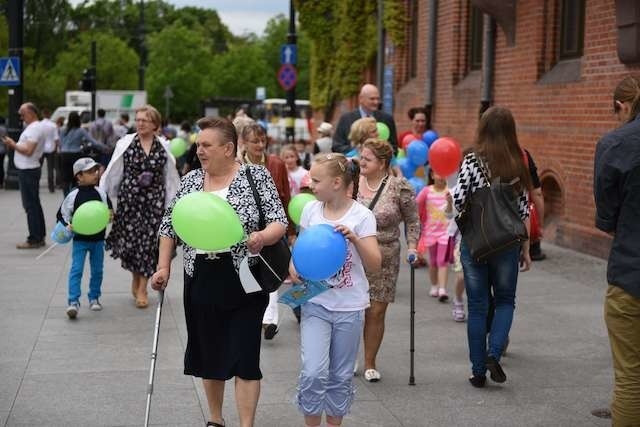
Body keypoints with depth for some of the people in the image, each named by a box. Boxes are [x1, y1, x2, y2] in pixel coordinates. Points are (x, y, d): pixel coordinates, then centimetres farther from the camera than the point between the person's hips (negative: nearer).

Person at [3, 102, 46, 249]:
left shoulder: (34, 128, -16)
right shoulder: (32, 127, 17)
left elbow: (28, 150, -23)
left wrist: (14, 145, -13)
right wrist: (14, 145, 9)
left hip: (28, 171, -11)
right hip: (28, 170, 11)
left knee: (30, 205, -8)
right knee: (34, 205, 14)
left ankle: (34, 239, -6)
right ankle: (39, 237, 20)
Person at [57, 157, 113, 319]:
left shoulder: (101, 194, -1)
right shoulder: (73, 196, -8)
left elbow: (110, 211, 8)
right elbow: (62, 214, 1)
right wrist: (67, 225, -16)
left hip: (98, 239, 3)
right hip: (80, 240, -3)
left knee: (97, 270, 11)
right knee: (76, 270, -8)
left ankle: (94, 298, 26)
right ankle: (73, 302, -10)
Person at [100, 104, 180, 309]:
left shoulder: (164, 147, 2)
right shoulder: (125, 143, 0)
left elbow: (170, 178, 7)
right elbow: (112, 174, 3)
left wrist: (171, 205, 6)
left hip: (154, 200, 0)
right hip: (129, 198, 0)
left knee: (149, 240, -2)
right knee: (130, 237, 2)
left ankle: (142, 288, 7)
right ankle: (135, 278, 26)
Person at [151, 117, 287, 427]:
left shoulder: (256, 176, -6)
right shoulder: (190, 180, 6)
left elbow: (279, 223, -9)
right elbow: (170, 225, 12)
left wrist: (262, 237, -29)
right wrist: (163, 267, 6)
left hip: (244, 282, -4)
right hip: (202, 283, 4)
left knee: (244, 356, -2)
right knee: (208, 353, 13)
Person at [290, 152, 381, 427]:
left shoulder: (362, 216, -9)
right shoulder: (311, 210, 0)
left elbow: (374, 266, -12)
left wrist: (354, 238, -28)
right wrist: (294, 266, -7)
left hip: (349, 307, -1)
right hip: (316, 303, 1)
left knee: (341, 376, 9)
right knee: (313, 374, -11)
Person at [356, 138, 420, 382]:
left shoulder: (399, 188, -4)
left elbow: (412, 220, 6)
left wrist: (412, 246, -5)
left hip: (383, 259, -1)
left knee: (376, 312, 4)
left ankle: (370, 363, 20)